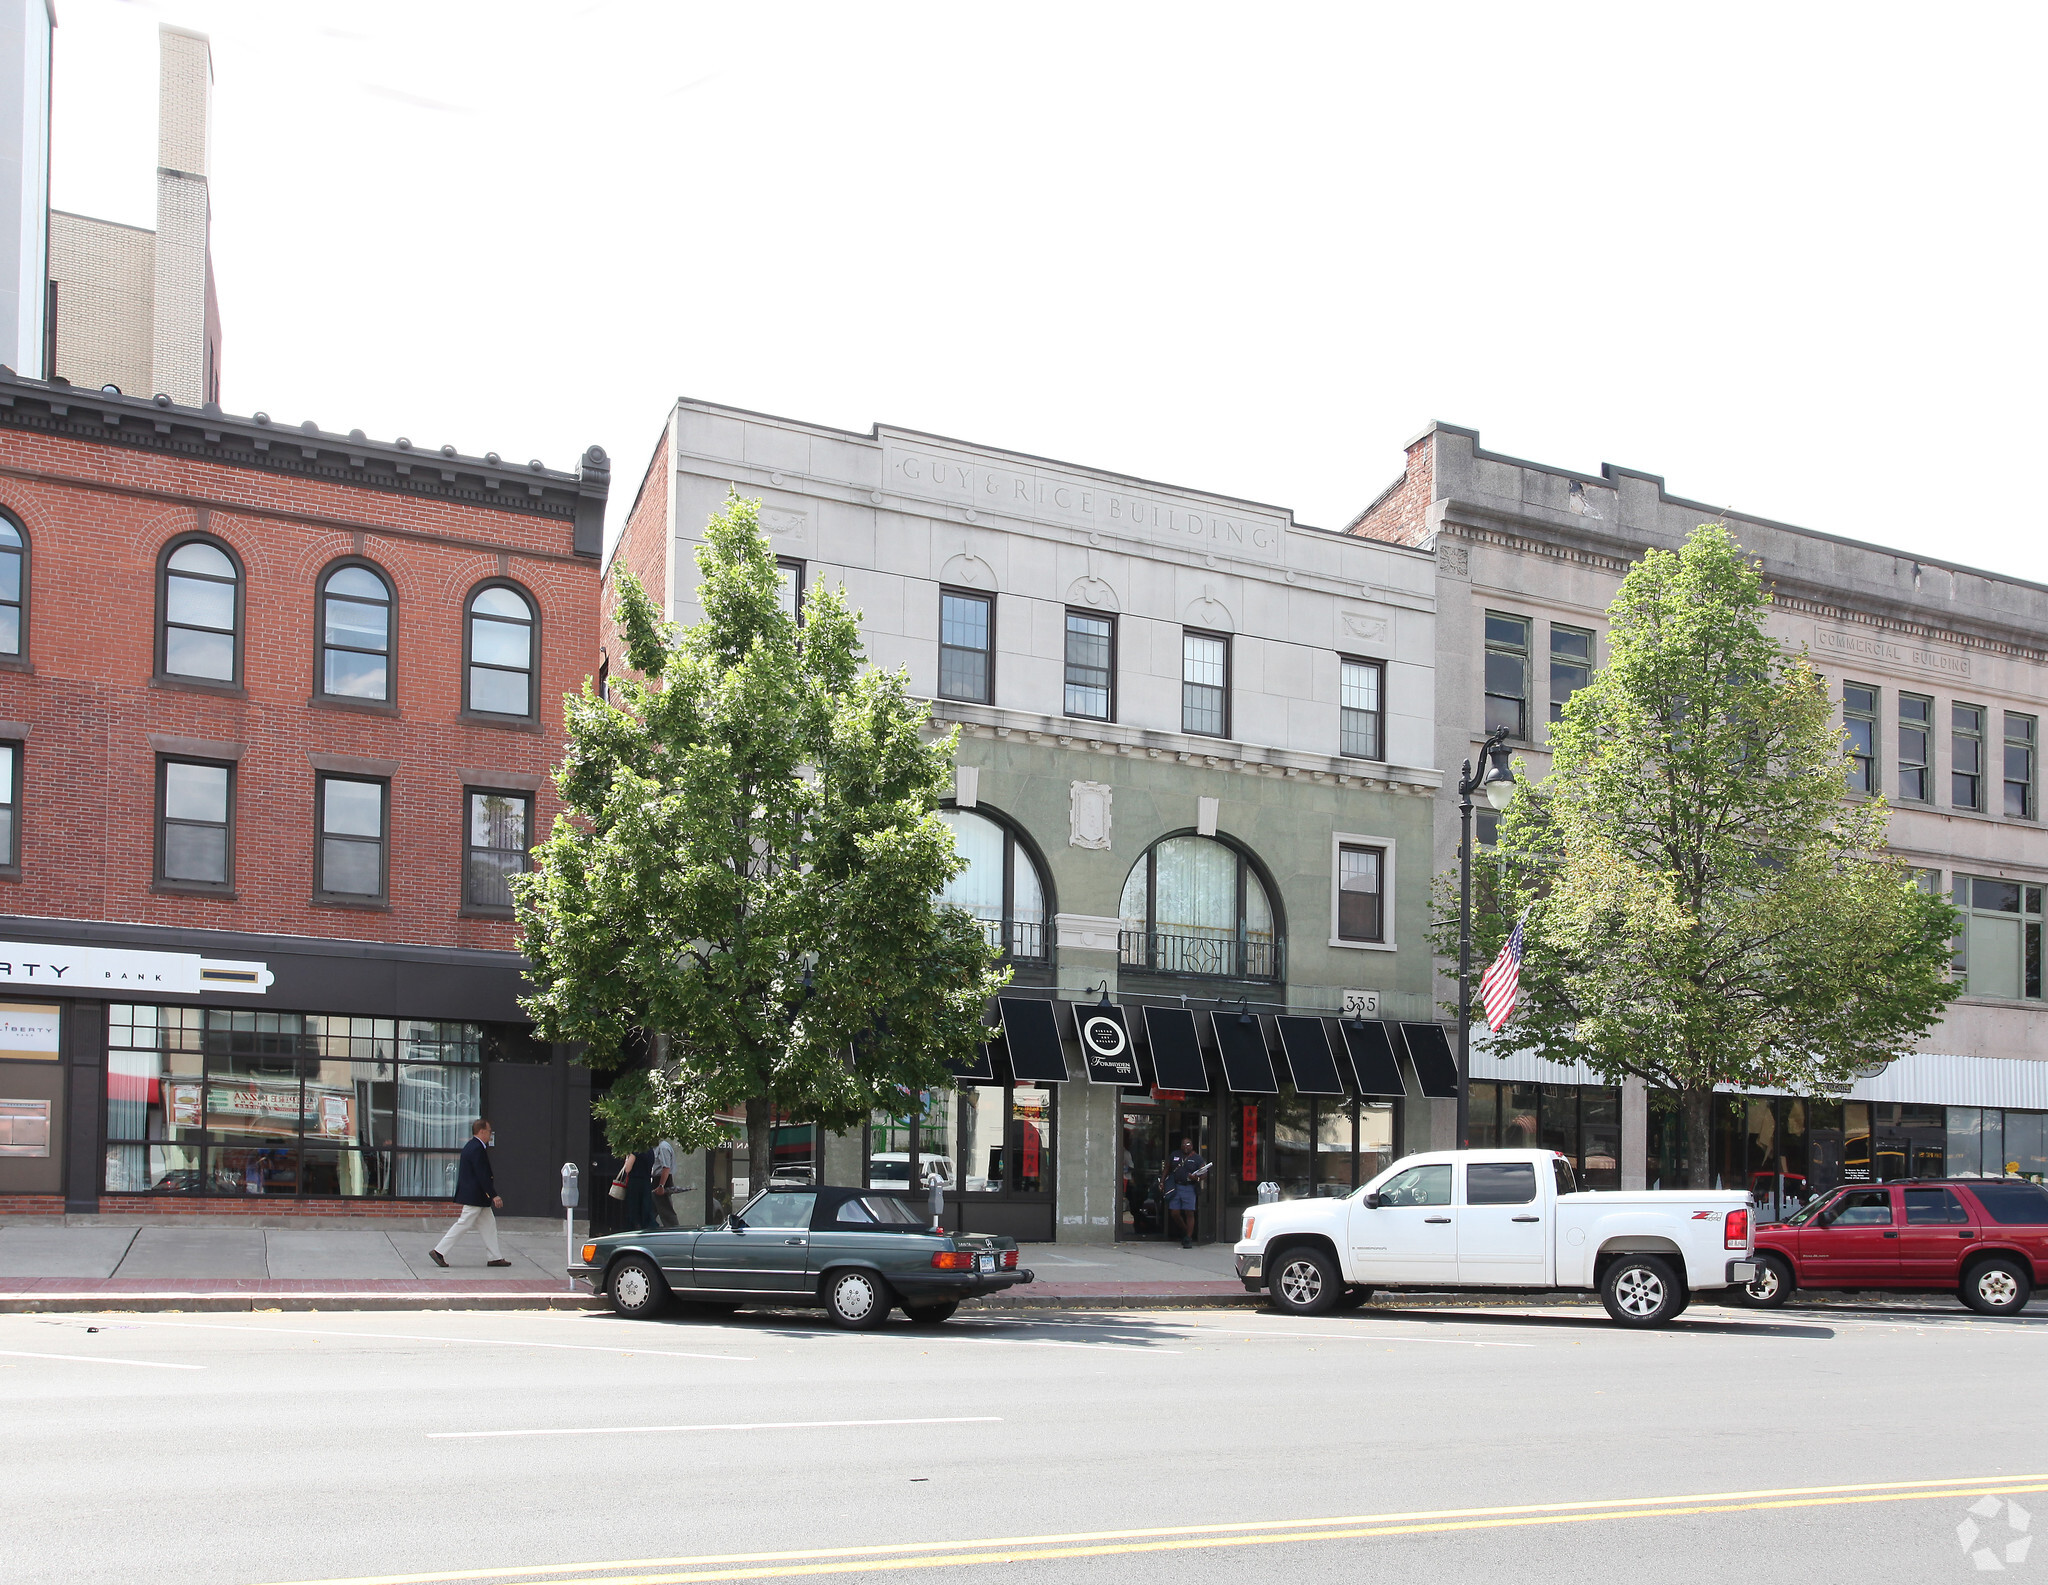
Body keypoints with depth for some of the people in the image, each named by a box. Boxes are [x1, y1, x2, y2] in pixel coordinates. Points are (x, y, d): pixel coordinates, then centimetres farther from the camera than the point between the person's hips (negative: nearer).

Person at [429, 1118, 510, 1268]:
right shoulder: (477, 1149, -20)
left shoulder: (470, 1146, 12)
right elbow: (483, 1176, -22)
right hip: (475, 1197, -11)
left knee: (489, 1225, 11)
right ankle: (439, 1251, 2)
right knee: (463, 1224, -4)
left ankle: (495, 1257, 13)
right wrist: (494, 1195, -20)